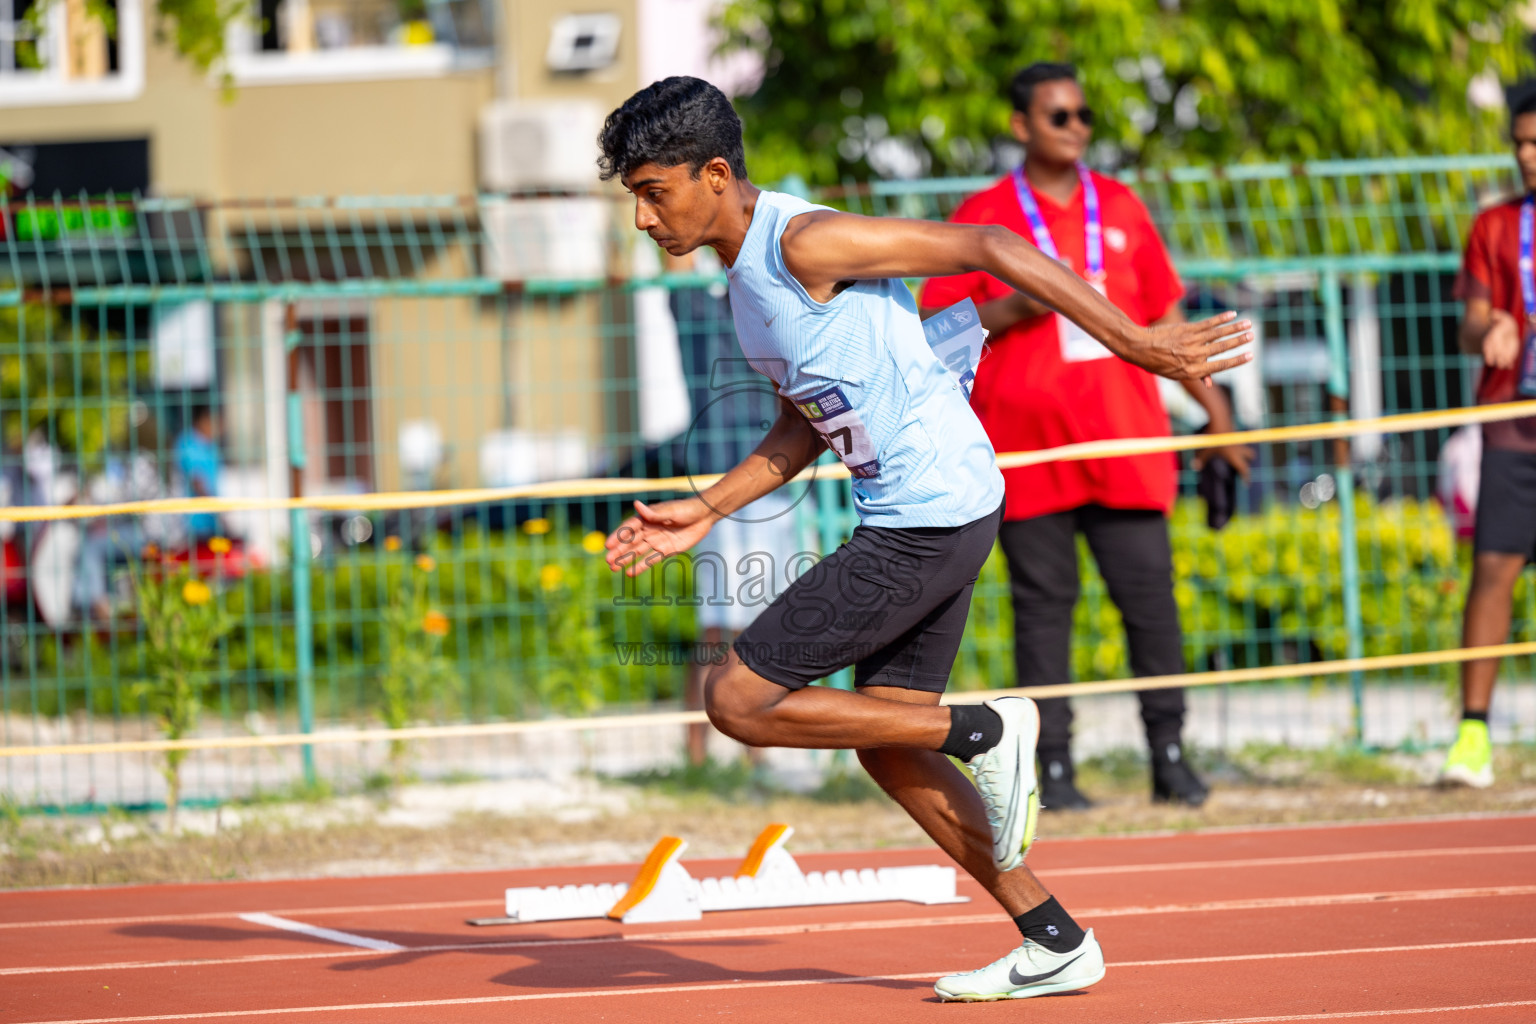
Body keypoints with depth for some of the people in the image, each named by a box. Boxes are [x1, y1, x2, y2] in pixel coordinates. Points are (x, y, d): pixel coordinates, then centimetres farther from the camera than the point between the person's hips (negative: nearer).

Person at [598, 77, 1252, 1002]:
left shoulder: (805, 243, -17)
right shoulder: (748, 268, 13)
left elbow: (985, 247, -19)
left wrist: (1139, 344, -20)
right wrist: (704, 513, 16)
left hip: (929, 519, -10)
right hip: (906, 512, 10)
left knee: (740, 701, -8)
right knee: (886, 746, 14)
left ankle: (985, 732, -2)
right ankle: (1055, 942, 19)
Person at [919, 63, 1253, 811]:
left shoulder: (1120, 208, 15)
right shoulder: (983, 216, 4)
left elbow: (1164, 317, 20)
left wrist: (1212, 404, 15)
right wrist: (1012, 309, -15)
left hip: (1125, 442, 3)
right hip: (1028, 452, -2)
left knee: (1150, 593, -4)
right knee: (1043, 602, -1)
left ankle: (1169, 756, 3)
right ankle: (1053, 768, 3)